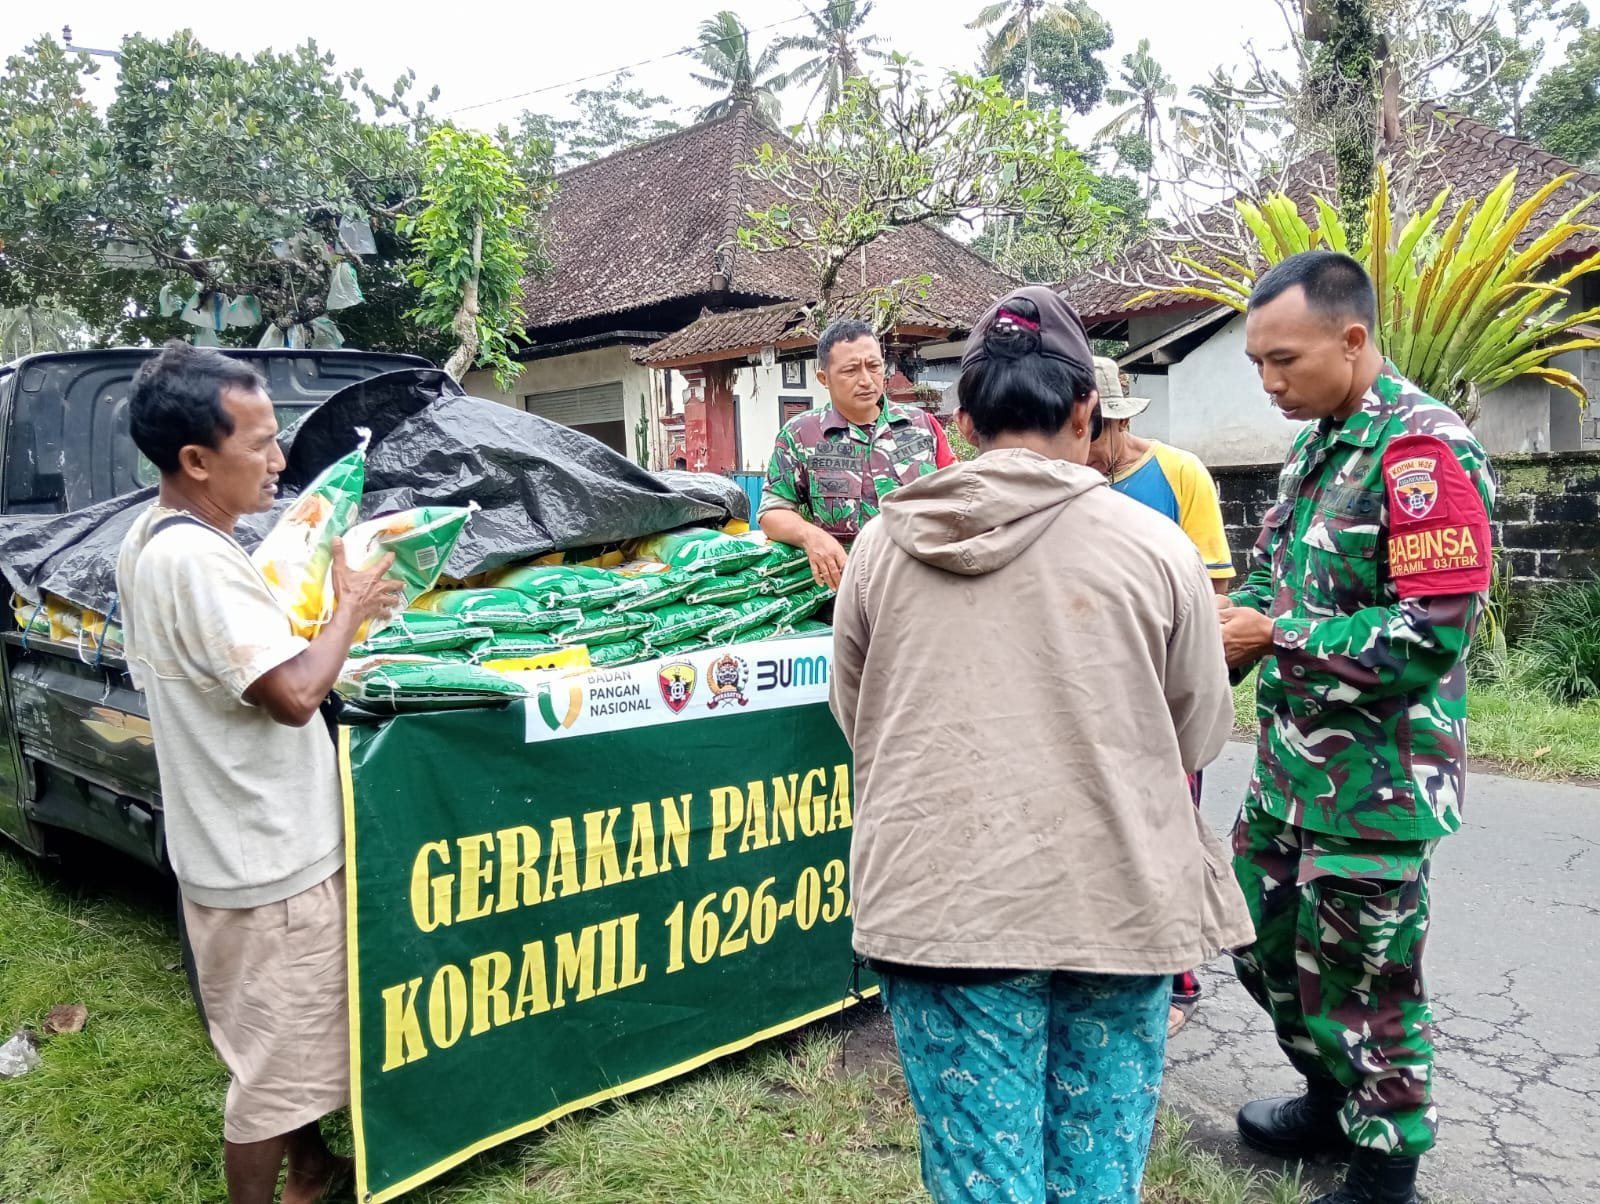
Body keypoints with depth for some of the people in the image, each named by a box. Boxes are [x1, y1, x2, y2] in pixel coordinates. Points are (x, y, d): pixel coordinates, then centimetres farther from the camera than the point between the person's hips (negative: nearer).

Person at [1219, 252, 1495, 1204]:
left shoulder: (1422, 449, -19)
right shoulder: (1316, 444, 9)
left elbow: (1431, 638, -25)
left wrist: (1274, 637, -20)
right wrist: (1219, 641, -3)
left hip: (1376, 783, -9)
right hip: (1292, 765, 9)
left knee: (1360, 977, 6)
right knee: (1264, 939, 21)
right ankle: (1332, 1102, 43)